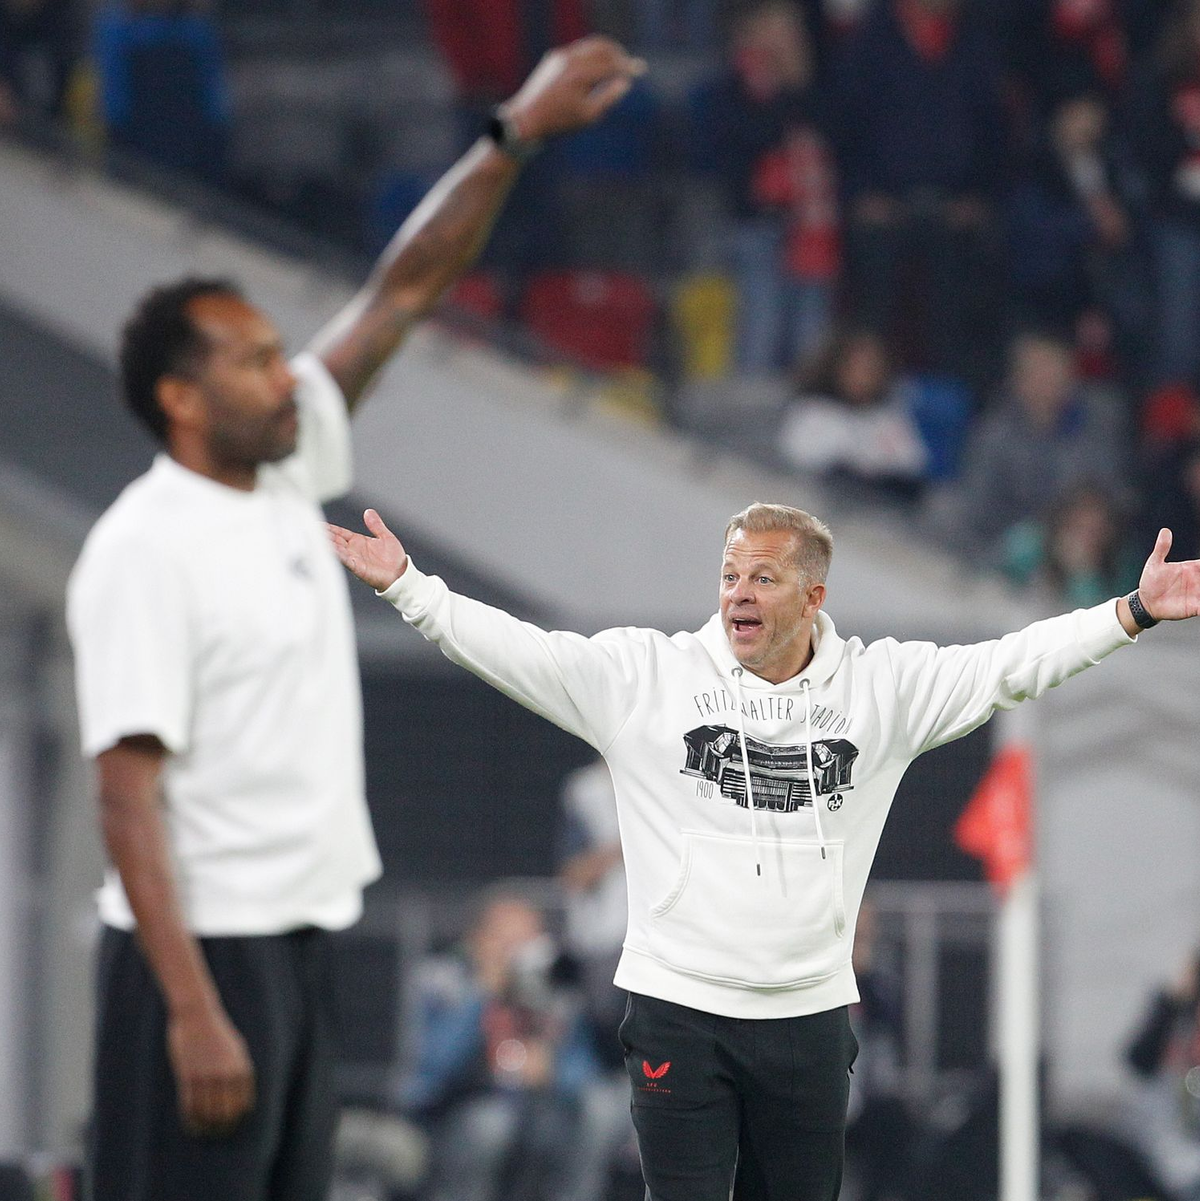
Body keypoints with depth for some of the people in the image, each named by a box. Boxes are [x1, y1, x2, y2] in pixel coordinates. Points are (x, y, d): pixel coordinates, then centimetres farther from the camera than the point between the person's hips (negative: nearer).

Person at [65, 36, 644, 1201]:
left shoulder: (286, 480, 9)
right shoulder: (145, 553, -15)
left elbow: (404, 286, 14)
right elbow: (129, 795, -19)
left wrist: (518, 133, 6)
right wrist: (194, 1010, -25)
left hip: (299, 945, 9)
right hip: (203, 954, -9)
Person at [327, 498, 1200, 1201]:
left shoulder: (878, 688, 3)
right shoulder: (646, 677, -1)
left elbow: (1009, 665, 2)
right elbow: (519, 652, -5)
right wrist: (408, 588, -14)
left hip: (809, 1015, 2)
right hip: (678, 1008, -2)